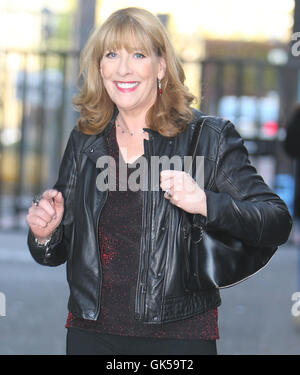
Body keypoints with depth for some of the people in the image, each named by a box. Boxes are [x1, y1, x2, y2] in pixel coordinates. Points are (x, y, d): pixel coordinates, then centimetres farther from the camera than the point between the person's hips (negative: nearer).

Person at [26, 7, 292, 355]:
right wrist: (44, 235, -8)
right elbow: (60, 249, 15)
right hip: (91, 335, 3)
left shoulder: (210, 137, -5)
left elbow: (277, 222, -11)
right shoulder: (84, 140, 7)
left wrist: (205, 203, -25)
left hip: (180, 336, -3)